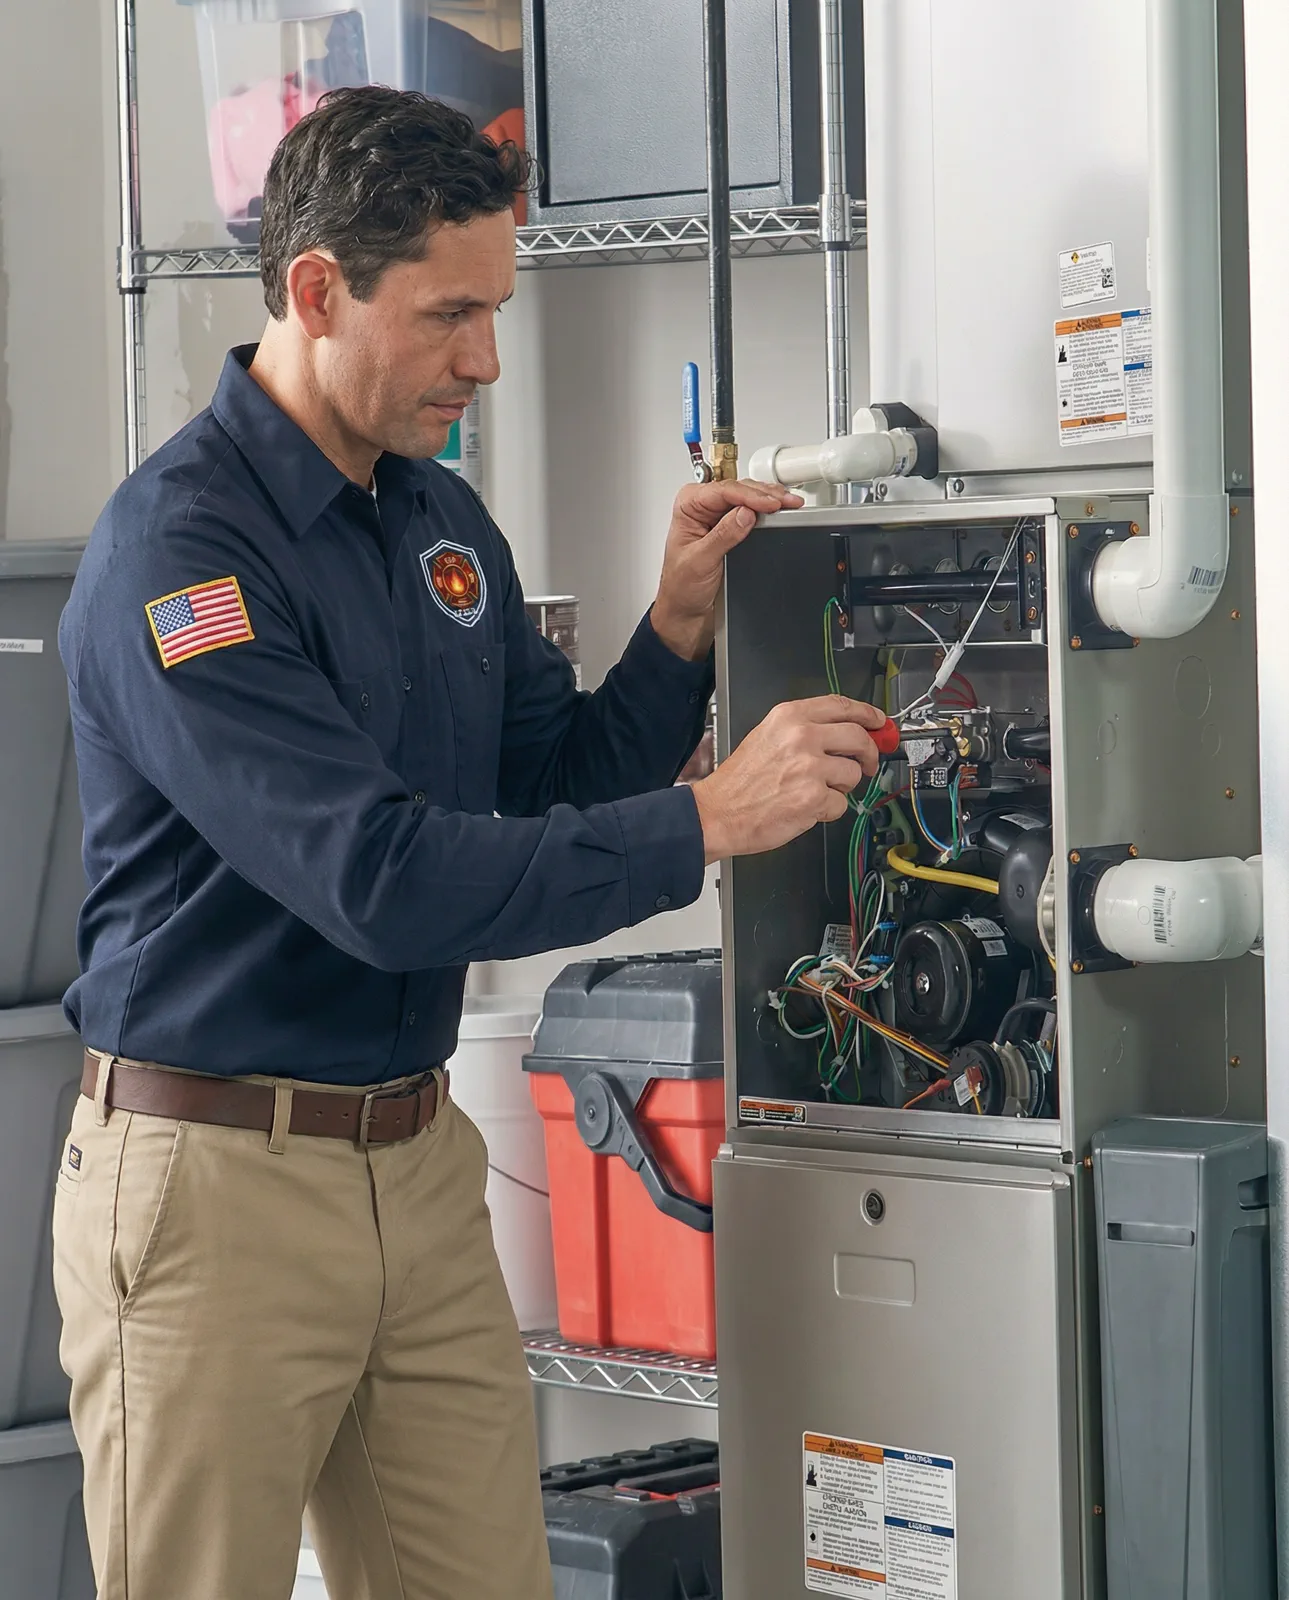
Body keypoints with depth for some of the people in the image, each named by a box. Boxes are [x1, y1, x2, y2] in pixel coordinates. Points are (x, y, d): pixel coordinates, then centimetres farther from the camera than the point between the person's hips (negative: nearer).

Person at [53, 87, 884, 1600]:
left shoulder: (444, 520, 10)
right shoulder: (177, 549, -17)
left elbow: (556, 793, 17)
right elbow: (382, 880, -25)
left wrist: (678, 625, 1)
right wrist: (708, 823, -22)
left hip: (420, 1165, 7)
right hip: (217, 1182, -7)